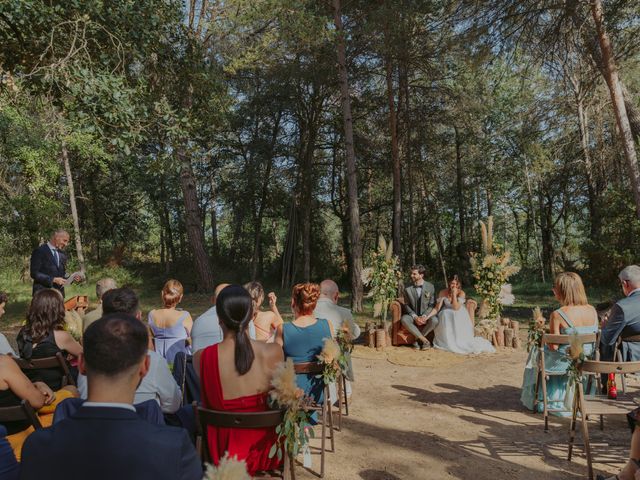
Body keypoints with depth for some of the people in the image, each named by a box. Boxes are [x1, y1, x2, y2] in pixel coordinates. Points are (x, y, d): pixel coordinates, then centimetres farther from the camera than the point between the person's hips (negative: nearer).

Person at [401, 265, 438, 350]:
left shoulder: (430, 287, -3)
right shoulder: (408, 289, -2)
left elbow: (432, 304, -2)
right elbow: (406, 305, 0)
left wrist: (424, 316, -18)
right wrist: (415, 317, -16)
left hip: (426, 316, 0)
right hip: (413, 316, 1)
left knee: (434, 320, -33)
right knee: (404, 319, -32)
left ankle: (417, 340, -13)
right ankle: (424, 340, -23)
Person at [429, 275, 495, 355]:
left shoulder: (461, 293, -15)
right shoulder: (443, 293, -10)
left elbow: (456, 307, -23)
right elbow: (437, 308, -10)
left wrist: (454, 294, -27)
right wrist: (427, 316, -22)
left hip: (459, 316, -1)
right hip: (446, 316, 1)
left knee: (460, 336, -8)